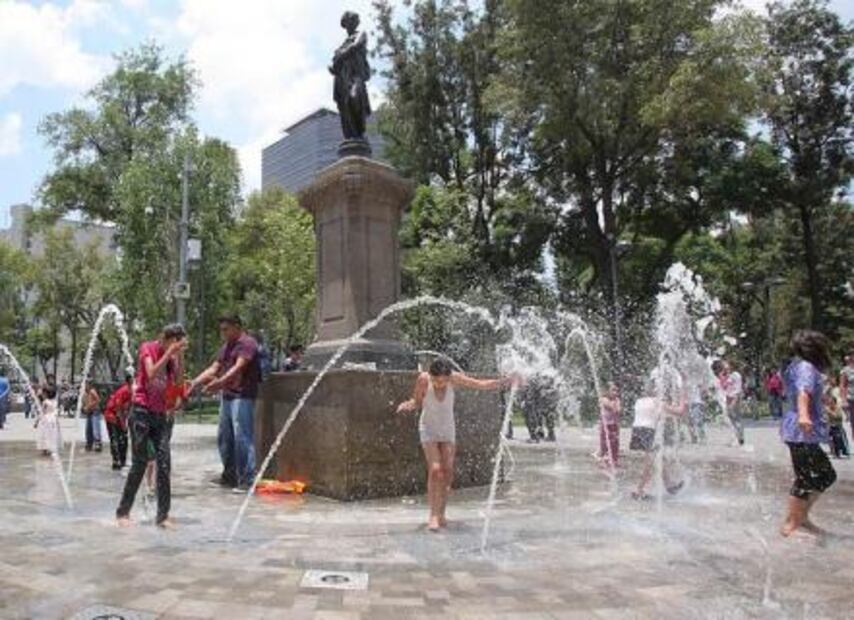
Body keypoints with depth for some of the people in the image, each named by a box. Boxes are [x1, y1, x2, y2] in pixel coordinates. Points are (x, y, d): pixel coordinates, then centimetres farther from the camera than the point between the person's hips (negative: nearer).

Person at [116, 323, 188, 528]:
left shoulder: (173, 356, 9)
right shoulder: (148, 348, -4)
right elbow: (152, 374, -19)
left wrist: (179, 355, -8)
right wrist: (169, 352, -20)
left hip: (161, 414, 5)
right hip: (142, 412, -5)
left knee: (164, 463, -3)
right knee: (140, 463, -3)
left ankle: (163, 515, 1)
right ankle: (123, 512, 12)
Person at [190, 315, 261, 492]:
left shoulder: (247, 343, -8)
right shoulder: (226, 347, 21)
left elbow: (238, 367, -21)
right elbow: (213, 368, 17)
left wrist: (220, 382, -33)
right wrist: (195, 382, 5)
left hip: (242, 396, -9)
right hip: (226, 396, 9)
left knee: (242, 437, -10)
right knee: (224, 437, 13)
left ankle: (247, 479, -5)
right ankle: (229, 475, 25)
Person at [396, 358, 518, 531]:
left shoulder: (454, 378, -21)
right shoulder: (423, 379, -24)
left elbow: (480, 384, -13)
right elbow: (417, 402, -8)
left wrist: (502, 382, -22)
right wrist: (407, 405, -28)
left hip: (448, 429, 2)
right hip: (428, 429, -2)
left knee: (447, 473, 0)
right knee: (435, 470, -16)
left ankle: (441, 514, 14)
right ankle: (433, 515, -10)